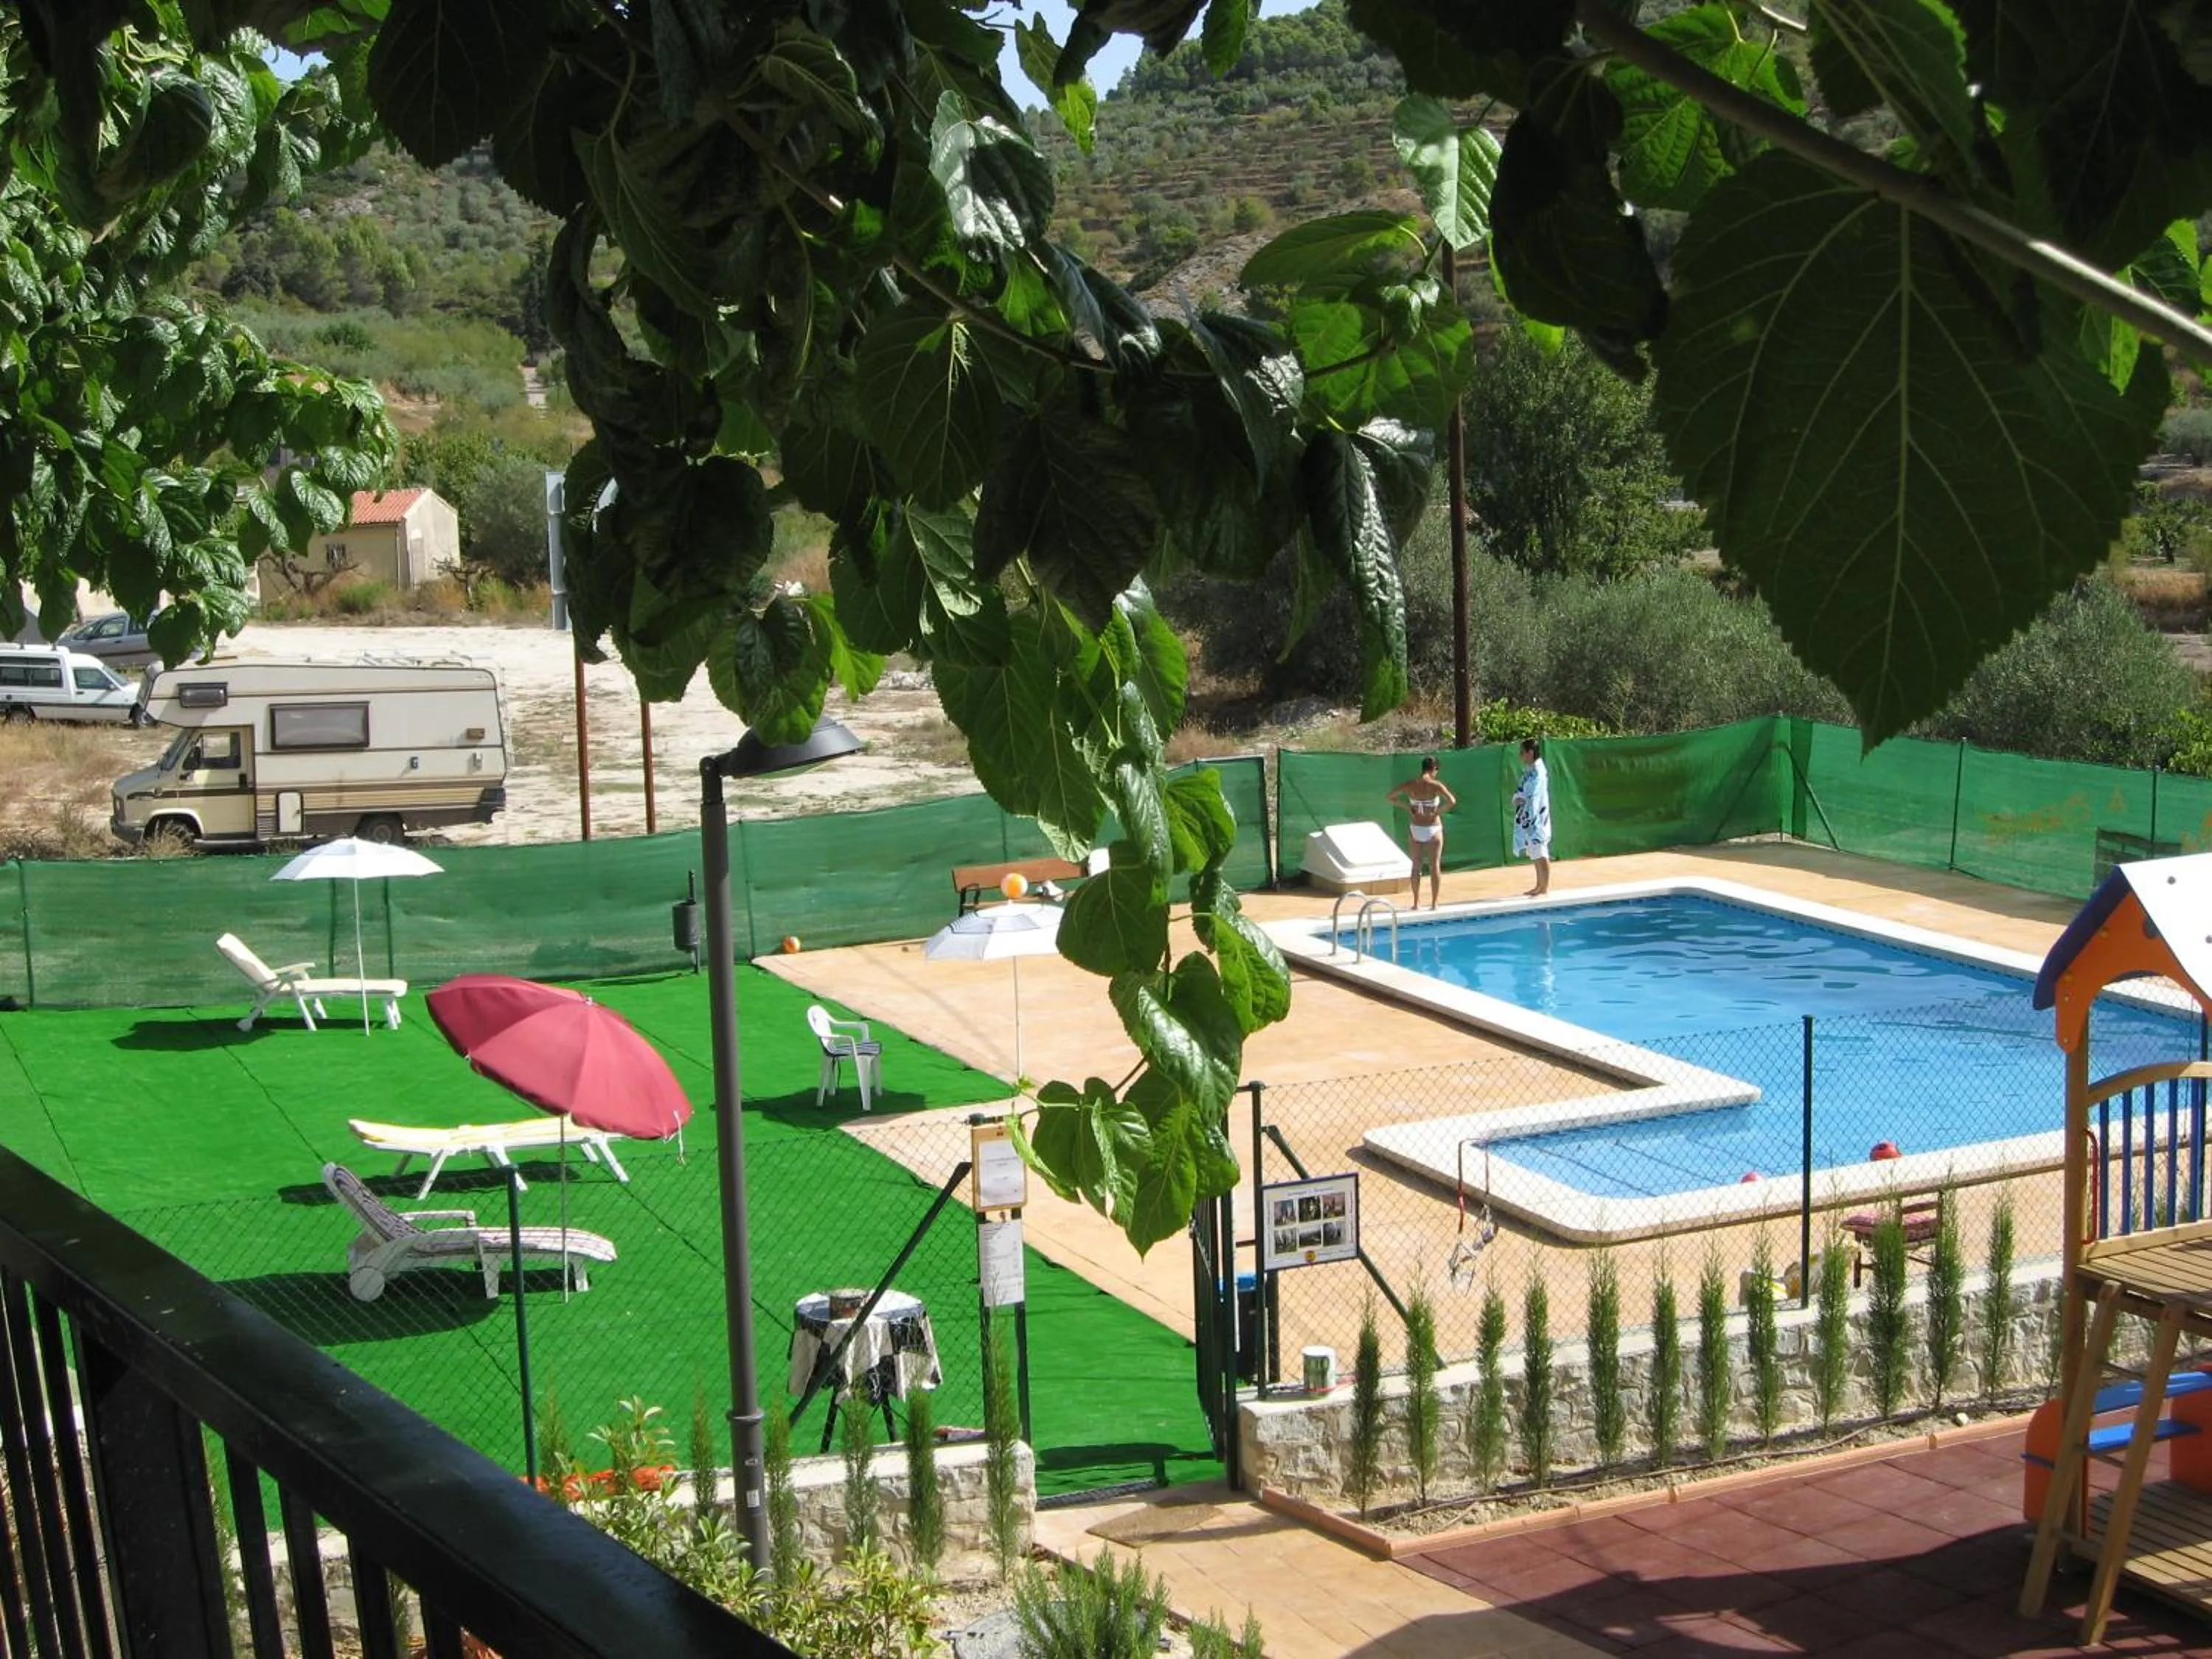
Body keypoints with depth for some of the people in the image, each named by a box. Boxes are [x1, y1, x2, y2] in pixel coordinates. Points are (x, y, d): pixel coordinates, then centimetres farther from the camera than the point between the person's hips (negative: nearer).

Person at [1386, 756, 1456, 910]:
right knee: (1435, 866, 6)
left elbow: (1391, 797, 4)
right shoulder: (1435, 785, -13)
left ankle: (1416, 903, 15)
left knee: (1416, 866, 13)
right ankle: (1434, 903, 5)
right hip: (1433, 829, -3)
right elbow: (1452, 801, -24)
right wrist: (1439, 812, -10)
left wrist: (1407, 806, 4)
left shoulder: (1410, 785, -3)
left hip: (1415, 829, 3)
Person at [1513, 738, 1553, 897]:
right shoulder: (1528, 770, 13)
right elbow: (1521, 790, 20)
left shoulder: (1538, 771, -16)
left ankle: (1545, 888, -3)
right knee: (1535, 854, 15)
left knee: (1540, 854, -6)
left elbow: (1535, 798, -21)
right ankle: (1539, 886, 23)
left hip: (1536, 818, -10)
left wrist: (1529, 819, -24)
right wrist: (1517, 798, -1)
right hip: (1527, 818, 10)